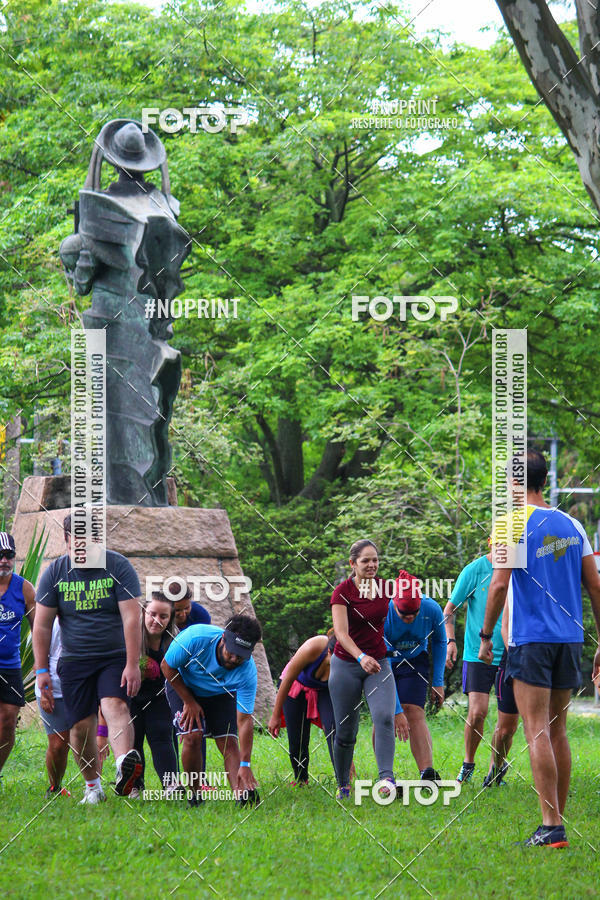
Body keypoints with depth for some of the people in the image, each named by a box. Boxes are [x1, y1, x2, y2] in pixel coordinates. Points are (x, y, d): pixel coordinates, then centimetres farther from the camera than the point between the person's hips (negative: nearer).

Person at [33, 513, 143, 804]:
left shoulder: (118, 567, -7)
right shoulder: (54, 572, 1)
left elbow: (131, 617, -12)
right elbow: (42, 624, 4)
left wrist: (132, 664, -18)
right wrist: (41, 669, 0)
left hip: (116, 657, -3)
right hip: (74, 660, 3)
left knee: (116, 706, -25)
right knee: (82, 725, -1)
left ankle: (124, 767, -47)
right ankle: (92, 786, 15)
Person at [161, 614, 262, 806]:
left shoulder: (247, 671, -32)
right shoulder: (196, 637, -37)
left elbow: (244, 720, -29)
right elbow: (167, 666, -19)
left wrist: (245, 765, -33)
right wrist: (189, 702, -15)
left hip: (221, 694, 1)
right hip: (183, 686, -1)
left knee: (229, 742, -16)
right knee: (192, 737, -19)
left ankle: (241, 796, -24)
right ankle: (195, 795, -5)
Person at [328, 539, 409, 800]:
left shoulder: (384, 587, 3)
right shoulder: (342, 591, -11)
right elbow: (341, 632, -23)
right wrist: (361, 657, -41)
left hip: (378, 663, 2)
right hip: (346, 664, -2)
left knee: (384, 717, -22)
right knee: (345, 731, 2)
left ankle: (386, 778, -31)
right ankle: (342, 785, 20)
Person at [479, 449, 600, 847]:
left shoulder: (512, 522, -7)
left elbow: (500, 584, -15)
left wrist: (486, 635, -5)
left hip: (531, 638, -6)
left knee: (538, 731, -7)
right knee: (557, 731, 13)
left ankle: (552, 827, -14)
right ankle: (558, 821, 15)